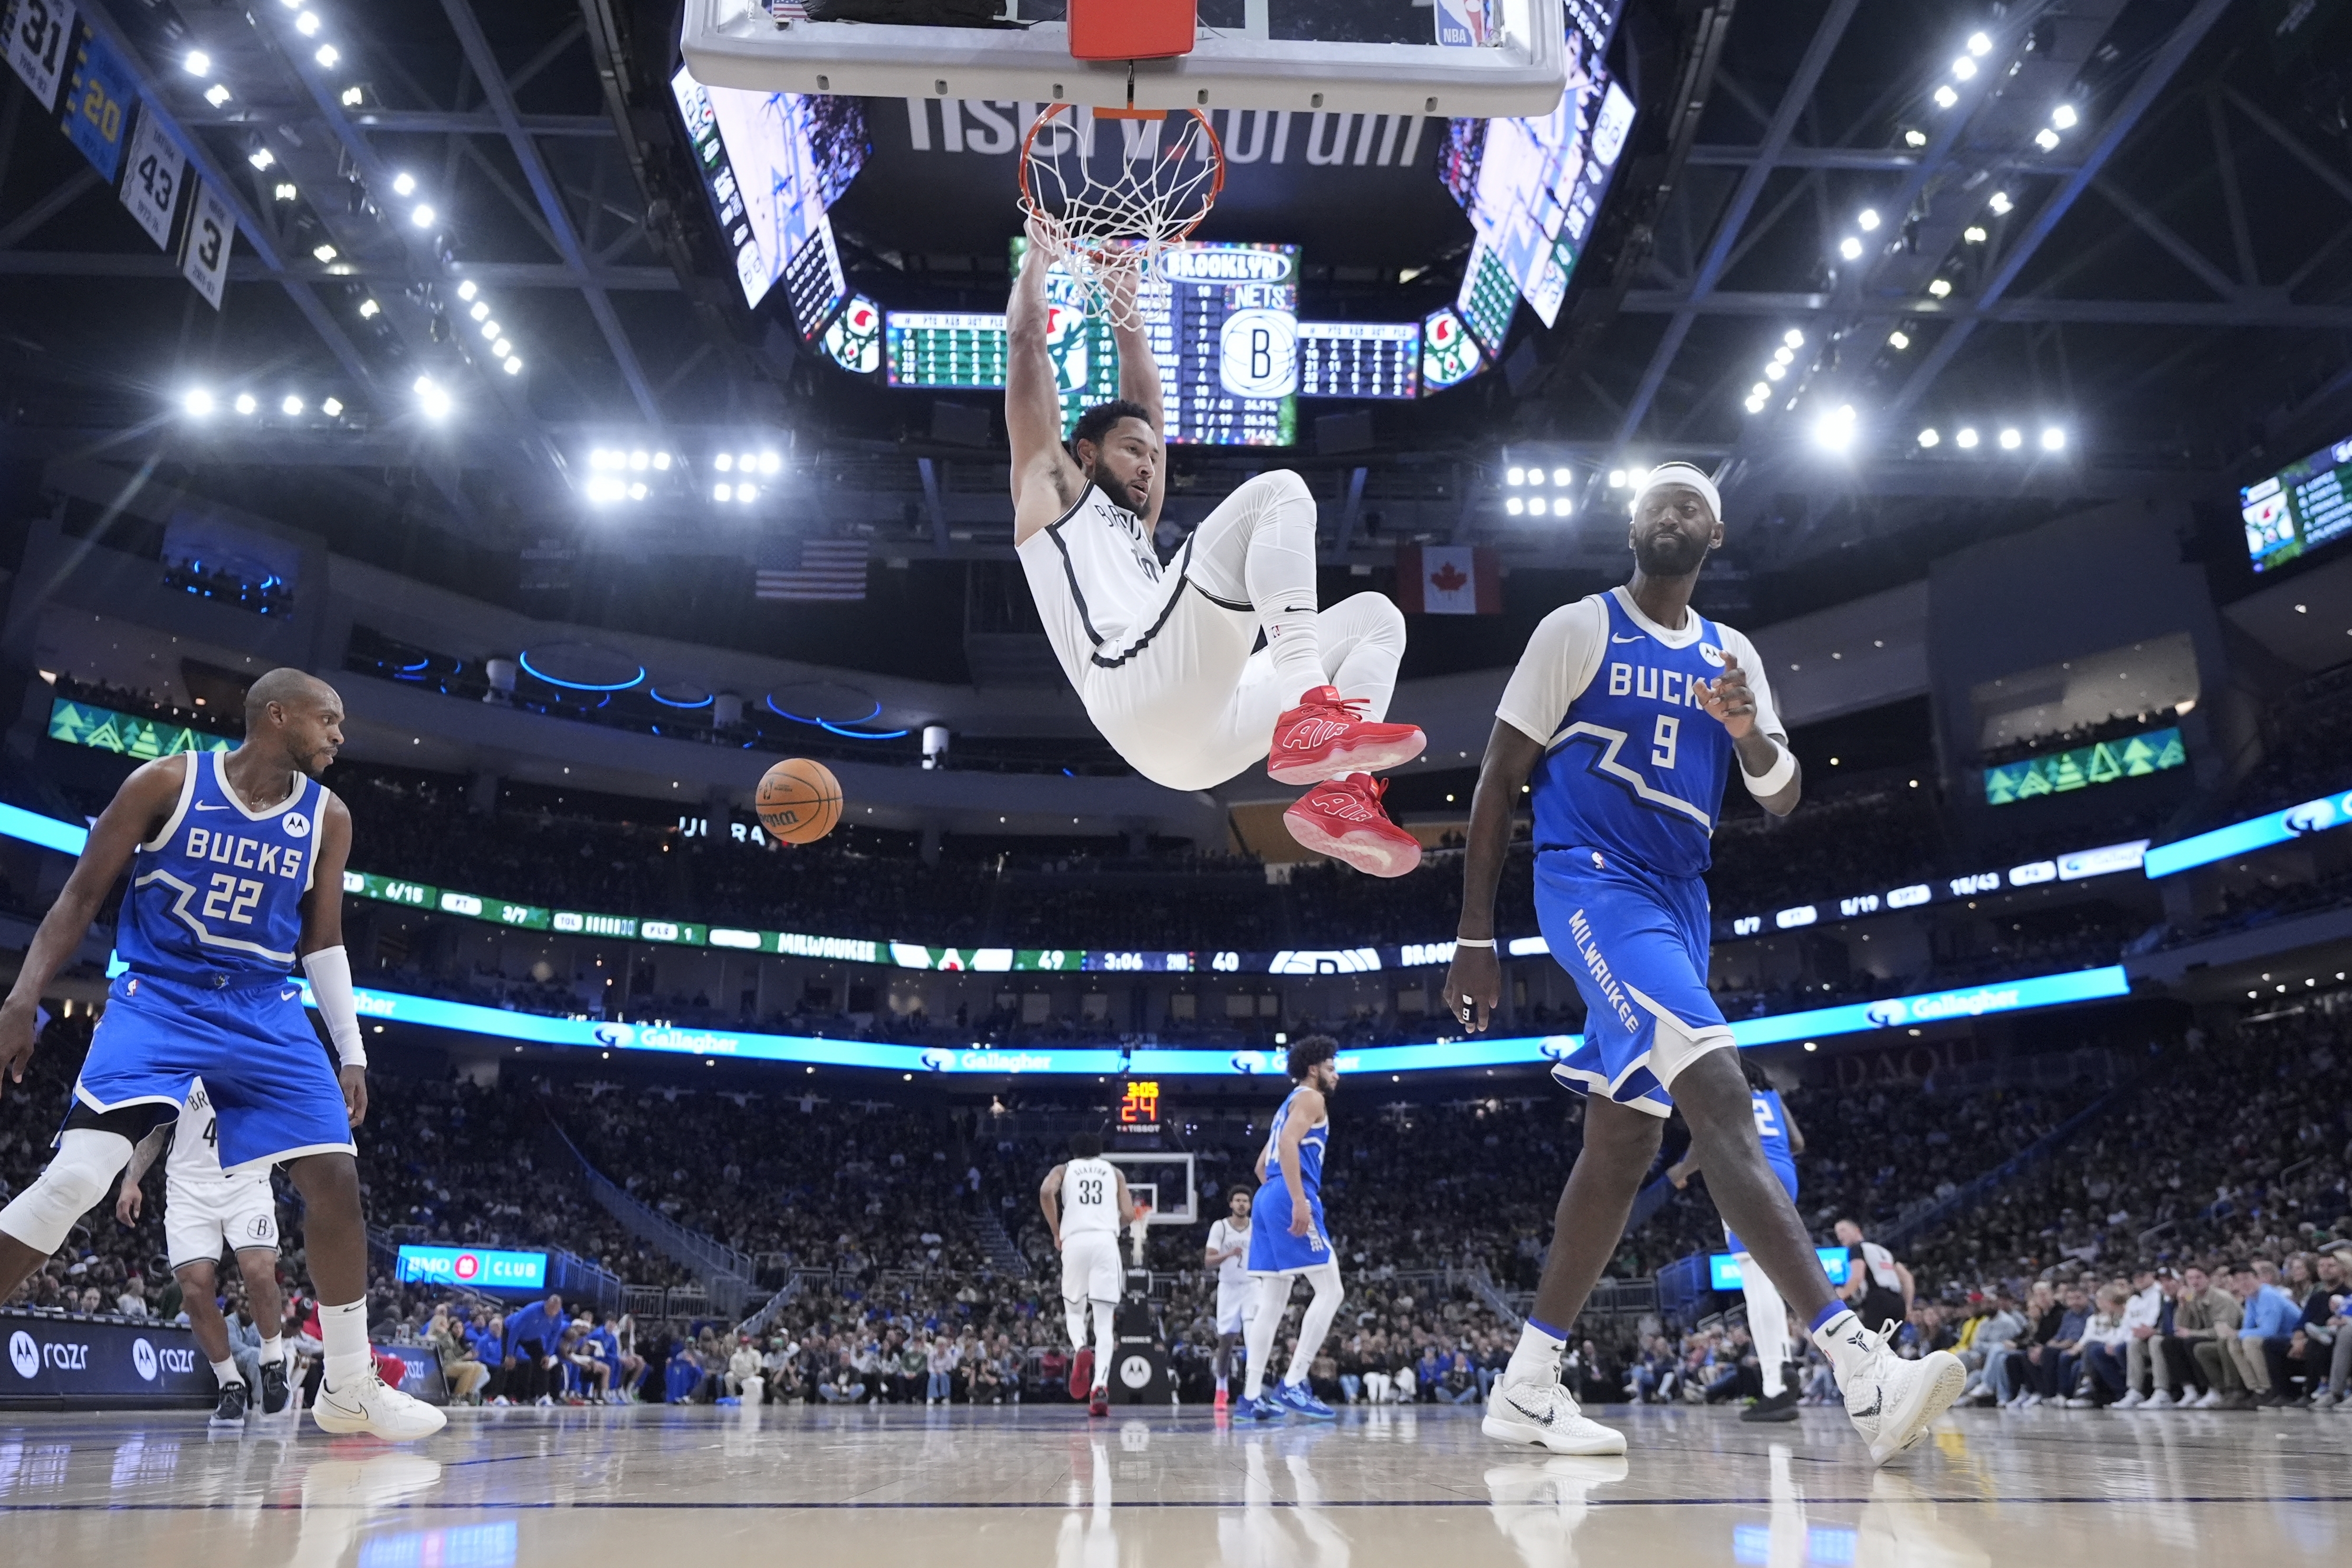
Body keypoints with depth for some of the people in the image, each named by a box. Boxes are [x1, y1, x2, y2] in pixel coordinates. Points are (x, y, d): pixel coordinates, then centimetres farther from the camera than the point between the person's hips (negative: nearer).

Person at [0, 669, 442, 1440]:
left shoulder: (327, 817, 3)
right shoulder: (168, 782, -7)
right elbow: (81, 896, -1)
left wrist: (351, 1052, 4)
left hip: (264, 1011, 4)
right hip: (157, 1000, -3)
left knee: (335, 1179, -5)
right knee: (75, 1177, -22)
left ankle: (349, 1388, 9)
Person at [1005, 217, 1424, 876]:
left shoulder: (1133, 530, 42)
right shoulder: (1050, 484, 25)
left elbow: (1147, 403, 50)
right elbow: (1027, 337, 25)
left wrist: (1124, 304, 57)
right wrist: (1041, 246, 38)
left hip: (1199, 739, 8)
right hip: (1137, 687, -8)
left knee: (1375, 616, 12)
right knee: (1278, 489, -13)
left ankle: (1339, 791, -17)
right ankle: (1311, 711, -37)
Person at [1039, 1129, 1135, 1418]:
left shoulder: (1063, 1169, 19)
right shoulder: (1115, 1172, 22)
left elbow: (1046, 1192, -3)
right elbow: (1128, 1214, 10)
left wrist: (1056, 1234, 7)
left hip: (1075, 1241, 0)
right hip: (1106, 1241, 0)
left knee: (1074, 1311, 18)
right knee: (1104, 1319, 1)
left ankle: (1081, 1350, -14)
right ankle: (1100, 1386, -16)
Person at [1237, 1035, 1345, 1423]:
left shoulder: (1290, 1103, 28)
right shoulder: (1310, 1098, -1)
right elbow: (1289, 1142, -19)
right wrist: (1299, 1200, -25)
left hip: (1267, 1199, 10)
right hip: (1291, 1197, -10)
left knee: (1271, 1301, 8)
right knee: (1330, 1290, -7)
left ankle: (1252, 1396, 5)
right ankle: (1293, 1386, -12)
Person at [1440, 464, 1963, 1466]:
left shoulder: (1732, 656, 16)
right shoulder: (1577, 629, 0)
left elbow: (1783, 802, 11)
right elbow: (1500, 776, -1)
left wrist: (1749, 730, -13)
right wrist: (1475, 934, -5)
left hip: (1677, 902, 7)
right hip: (1592, 884, -7)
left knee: (1623, 1144, 6)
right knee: (1719, 1095, -24)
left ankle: (1526, 1387, 15)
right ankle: (1862, 1366, -29)